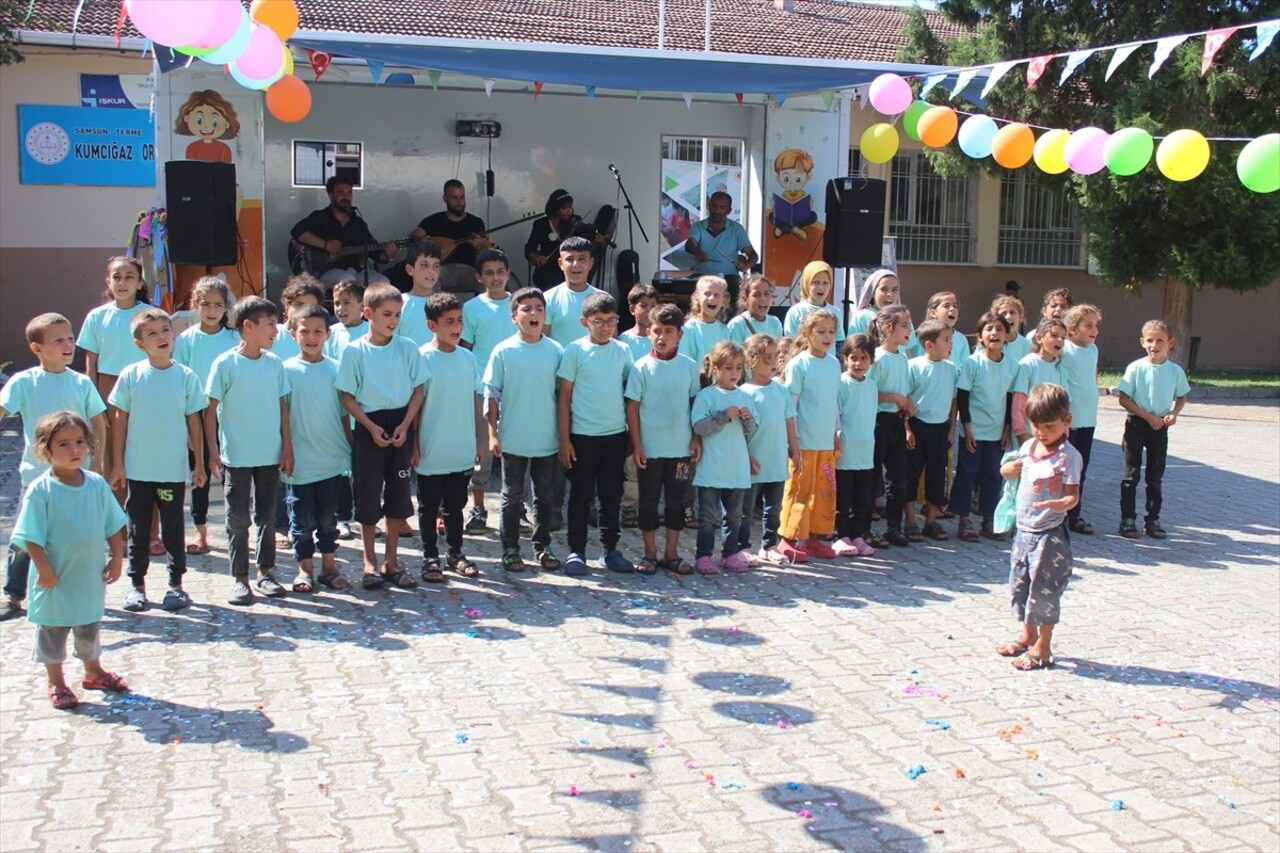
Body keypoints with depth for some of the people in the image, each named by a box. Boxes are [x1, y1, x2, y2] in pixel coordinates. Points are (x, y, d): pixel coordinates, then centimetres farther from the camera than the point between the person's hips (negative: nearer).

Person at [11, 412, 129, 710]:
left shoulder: (97, 484, -4)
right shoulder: (40, 491, -17)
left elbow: (113, 526, 3)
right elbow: (32, 537, -16)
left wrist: (117, 558, 1)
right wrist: (44, 570, -17)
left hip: (90, 575, 4)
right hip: (55, 579, -4)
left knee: (91, 628, 21)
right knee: (52, 630, 11)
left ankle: (93, 672, 40)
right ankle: (56, 682, 27)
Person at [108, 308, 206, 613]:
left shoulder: (186, 376, -3)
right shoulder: (130, 376, -3)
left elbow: (194, 421, 2)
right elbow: (120, 422, 2)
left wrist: (200, 464, 2)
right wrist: (117, 465, 1)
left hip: (173, 470, -1)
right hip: (138, 469, 1)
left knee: (173, 528, 9)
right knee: (138, 529, 11)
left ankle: (176, 584, 19)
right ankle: (137, 585, 22)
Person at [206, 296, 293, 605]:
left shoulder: (274, 363, 2)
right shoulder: (225, 364, -9)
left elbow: (282, 406, 8)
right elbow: (211, 410, -5)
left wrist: (287, 447, 5)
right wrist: (213, 452, -8)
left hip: (271, 454, 4)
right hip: (236, 456, -4)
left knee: (267, 515, 13)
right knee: (238, 518, 4)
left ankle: (265, 572, 24)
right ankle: (239, 577, 13)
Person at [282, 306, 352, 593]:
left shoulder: (336, 369, 2)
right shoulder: (286, 370, -4)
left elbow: (344, 414, 8)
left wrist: (351, 449, 8)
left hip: (333, 461, 2)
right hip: (300, 461, -2)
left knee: (329, 518, 11)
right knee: (302, 520, 6)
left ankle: (329, 567, 23)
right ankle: (305, 568, 19)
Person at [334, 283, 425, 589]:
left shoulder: (408, 348, 1)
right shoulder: (354, 351, -4)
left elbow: (418, 390, 2)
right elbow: (347, 397, -3)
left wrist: (404, 425, -9)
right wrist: (371, 427, -13)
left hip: (400, 428, 2)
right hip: (369, 429, -2)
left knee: (398, 496, 8)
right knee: (368, 497, 3)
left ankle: (391, 562, 20)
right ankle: (370, 563, 16)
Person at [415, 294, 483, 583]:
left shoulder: (467, 357, 4)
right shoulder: (422, 358, -11)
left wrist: (478, 439, 11)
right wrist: (413, 445, -9)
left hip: (462, 451, 4)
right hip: (431, 452, -4)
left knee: (455, 505, 16)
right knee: (429, 507, 9)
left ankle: (455, 553, 28)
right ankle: (430, 557, 20)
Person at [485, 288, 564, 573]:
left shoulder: (556, 351, -1)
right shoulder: (503, 351, -6)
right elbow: (491, 394, -3)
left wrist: (564, 434, 5)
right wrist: (493, 434, -6)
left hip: (547, 440, 2)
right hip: (513, 440, -2)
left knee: (544, 496, 12)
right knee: (512, 497, 9)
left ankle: (543, 547, 24)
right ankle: (510, 548, 19)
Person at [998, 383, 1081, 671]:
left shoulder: (1068, 455, -15)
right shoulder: (1028, 447, 6)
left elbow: (1073, 495, -18)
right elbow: (1006, 471, 19)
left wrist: (1060, 504, -40)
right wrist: (1012, 468, -4)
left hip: (1050, 534, -8)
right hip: (1024, 530, 8)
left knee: (1044, 591, -1)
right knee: (1019, 585, 17)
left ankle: (1042, 649, 10)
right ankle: (1028, 636, 36)